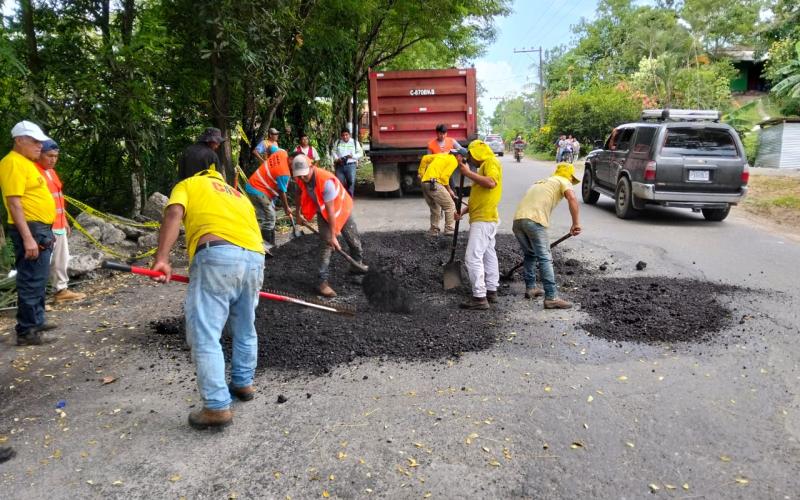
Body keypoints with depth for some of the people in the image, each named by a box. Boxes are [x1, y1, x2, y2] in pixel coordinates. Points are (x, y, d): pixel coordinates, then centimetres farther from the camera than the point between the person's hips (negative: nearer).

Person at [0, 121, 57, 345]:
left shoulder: (27, 163, 18)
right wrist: (28, 237, -25)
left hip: (40, 230, 10)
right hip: (30, 230, -10)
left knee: (38, 281, 18)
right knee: (31, 282, -7)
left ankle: (37, 321, 29)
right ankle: (26, 332, -2)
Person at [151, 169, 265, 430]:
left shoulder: (187, 185, 23)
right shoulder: (238, 195, 36)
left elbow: (173, 214, 1)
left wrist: (162, 258, -8)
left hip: (217, 255, -6)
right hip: (254, 258, 6)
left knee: (205, 337, 1)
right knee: (245, 329, 23)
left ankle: (218, 407, 1)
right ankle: (243, 383, 38)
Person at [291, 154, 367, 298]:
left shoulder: (326, 181, -38)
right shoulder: (301, 179, -19)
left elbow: (331, 210, -34)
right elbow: (300, 193, 7)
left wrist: (333, 235, -30)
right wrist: (297, 213, 10)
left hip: (341, 209, -3)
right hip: (323, 213, 3)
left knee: (354, 240, 10)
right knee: (326, 244, -13)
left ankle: (356, 266, 38)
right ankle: (323, 282, -13)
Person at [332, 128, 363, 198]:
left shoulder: (355, 142, 8)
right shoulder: (338, 142, 12)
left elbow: (360, 153, 7)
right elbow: (334, 152, 11)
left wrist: (353, 156, -11)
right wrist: (336, 159, -9)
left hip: (351, 165, -1)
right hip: (340, 165, 1)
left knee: (351, 182, -5)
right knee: (339, 182, -3)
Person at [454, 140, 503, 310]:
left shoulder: (491, 162, -8)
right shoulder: (484, 166, 21)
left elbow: (491, 182, -28)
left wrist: (468, 173, -23)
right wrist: (463, 211, 12)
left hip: (484, 219, -11)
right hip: (485, 218, 11)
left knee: (473, 257, -13)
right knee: (488, 254, 16)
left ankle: (479, 297, -12)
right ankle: (491, 291, 25)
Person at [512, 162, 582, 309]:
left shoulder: (541, 182, 35)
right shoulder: (562, 181, 14)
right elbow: (572, 198, -8)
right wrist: (576, 223, -6)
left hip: (518, 218, 7)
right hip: (534, 220, -7)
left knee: (530, 255, 24)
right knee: (545, 259, -5)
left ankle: (530, 288, 30)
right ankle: (551, 298, -7)